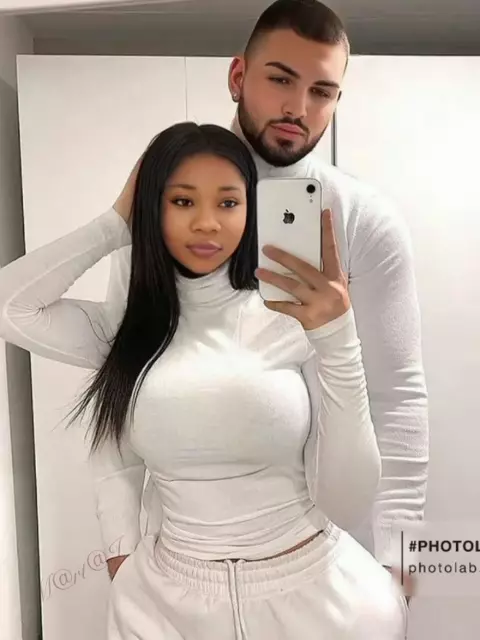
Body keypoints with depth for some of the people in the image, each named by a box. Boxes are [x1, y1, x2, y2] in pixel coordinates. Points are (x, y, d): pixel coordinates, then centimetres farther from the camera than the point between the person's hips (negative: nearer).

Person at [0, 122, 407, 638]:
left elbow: (346, 503, -13)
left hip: (314, 592, -2)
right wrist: (118, 225, -8)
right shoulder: (128, 330, -2)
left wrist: (338, 339, -25)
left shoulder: (295, 317, -12)